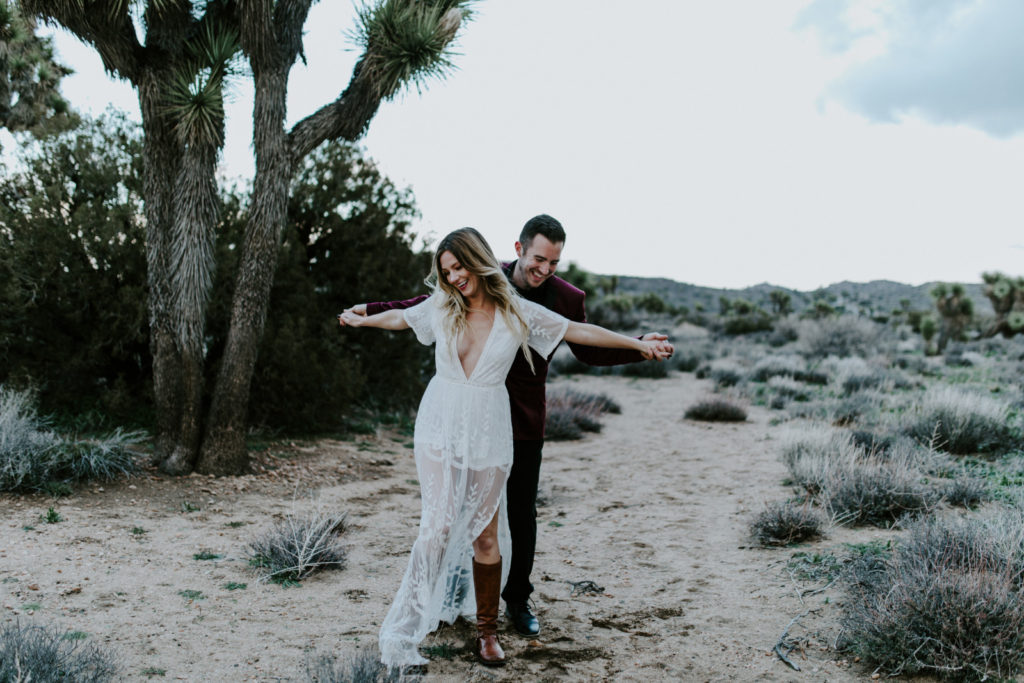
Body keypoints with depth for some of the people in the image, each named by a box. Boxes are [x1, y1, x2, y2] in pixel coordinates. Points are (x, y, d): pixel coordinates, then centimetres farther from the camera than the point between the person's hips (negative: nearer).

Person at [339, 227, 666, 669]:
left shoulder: (518, 313, -1)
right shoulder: (441, 307, 3)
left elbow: (578, 331, 4)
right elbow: (400, 318, 23)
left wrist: (637, 343, 3)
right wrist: (362, 320, 39)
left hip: (487, 433, 0)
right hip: (439, 427, 0)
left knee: (485, 535, 4)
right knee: (438, 525, -11)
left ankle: (487, 630, 21)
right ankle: (405, 631, -2)